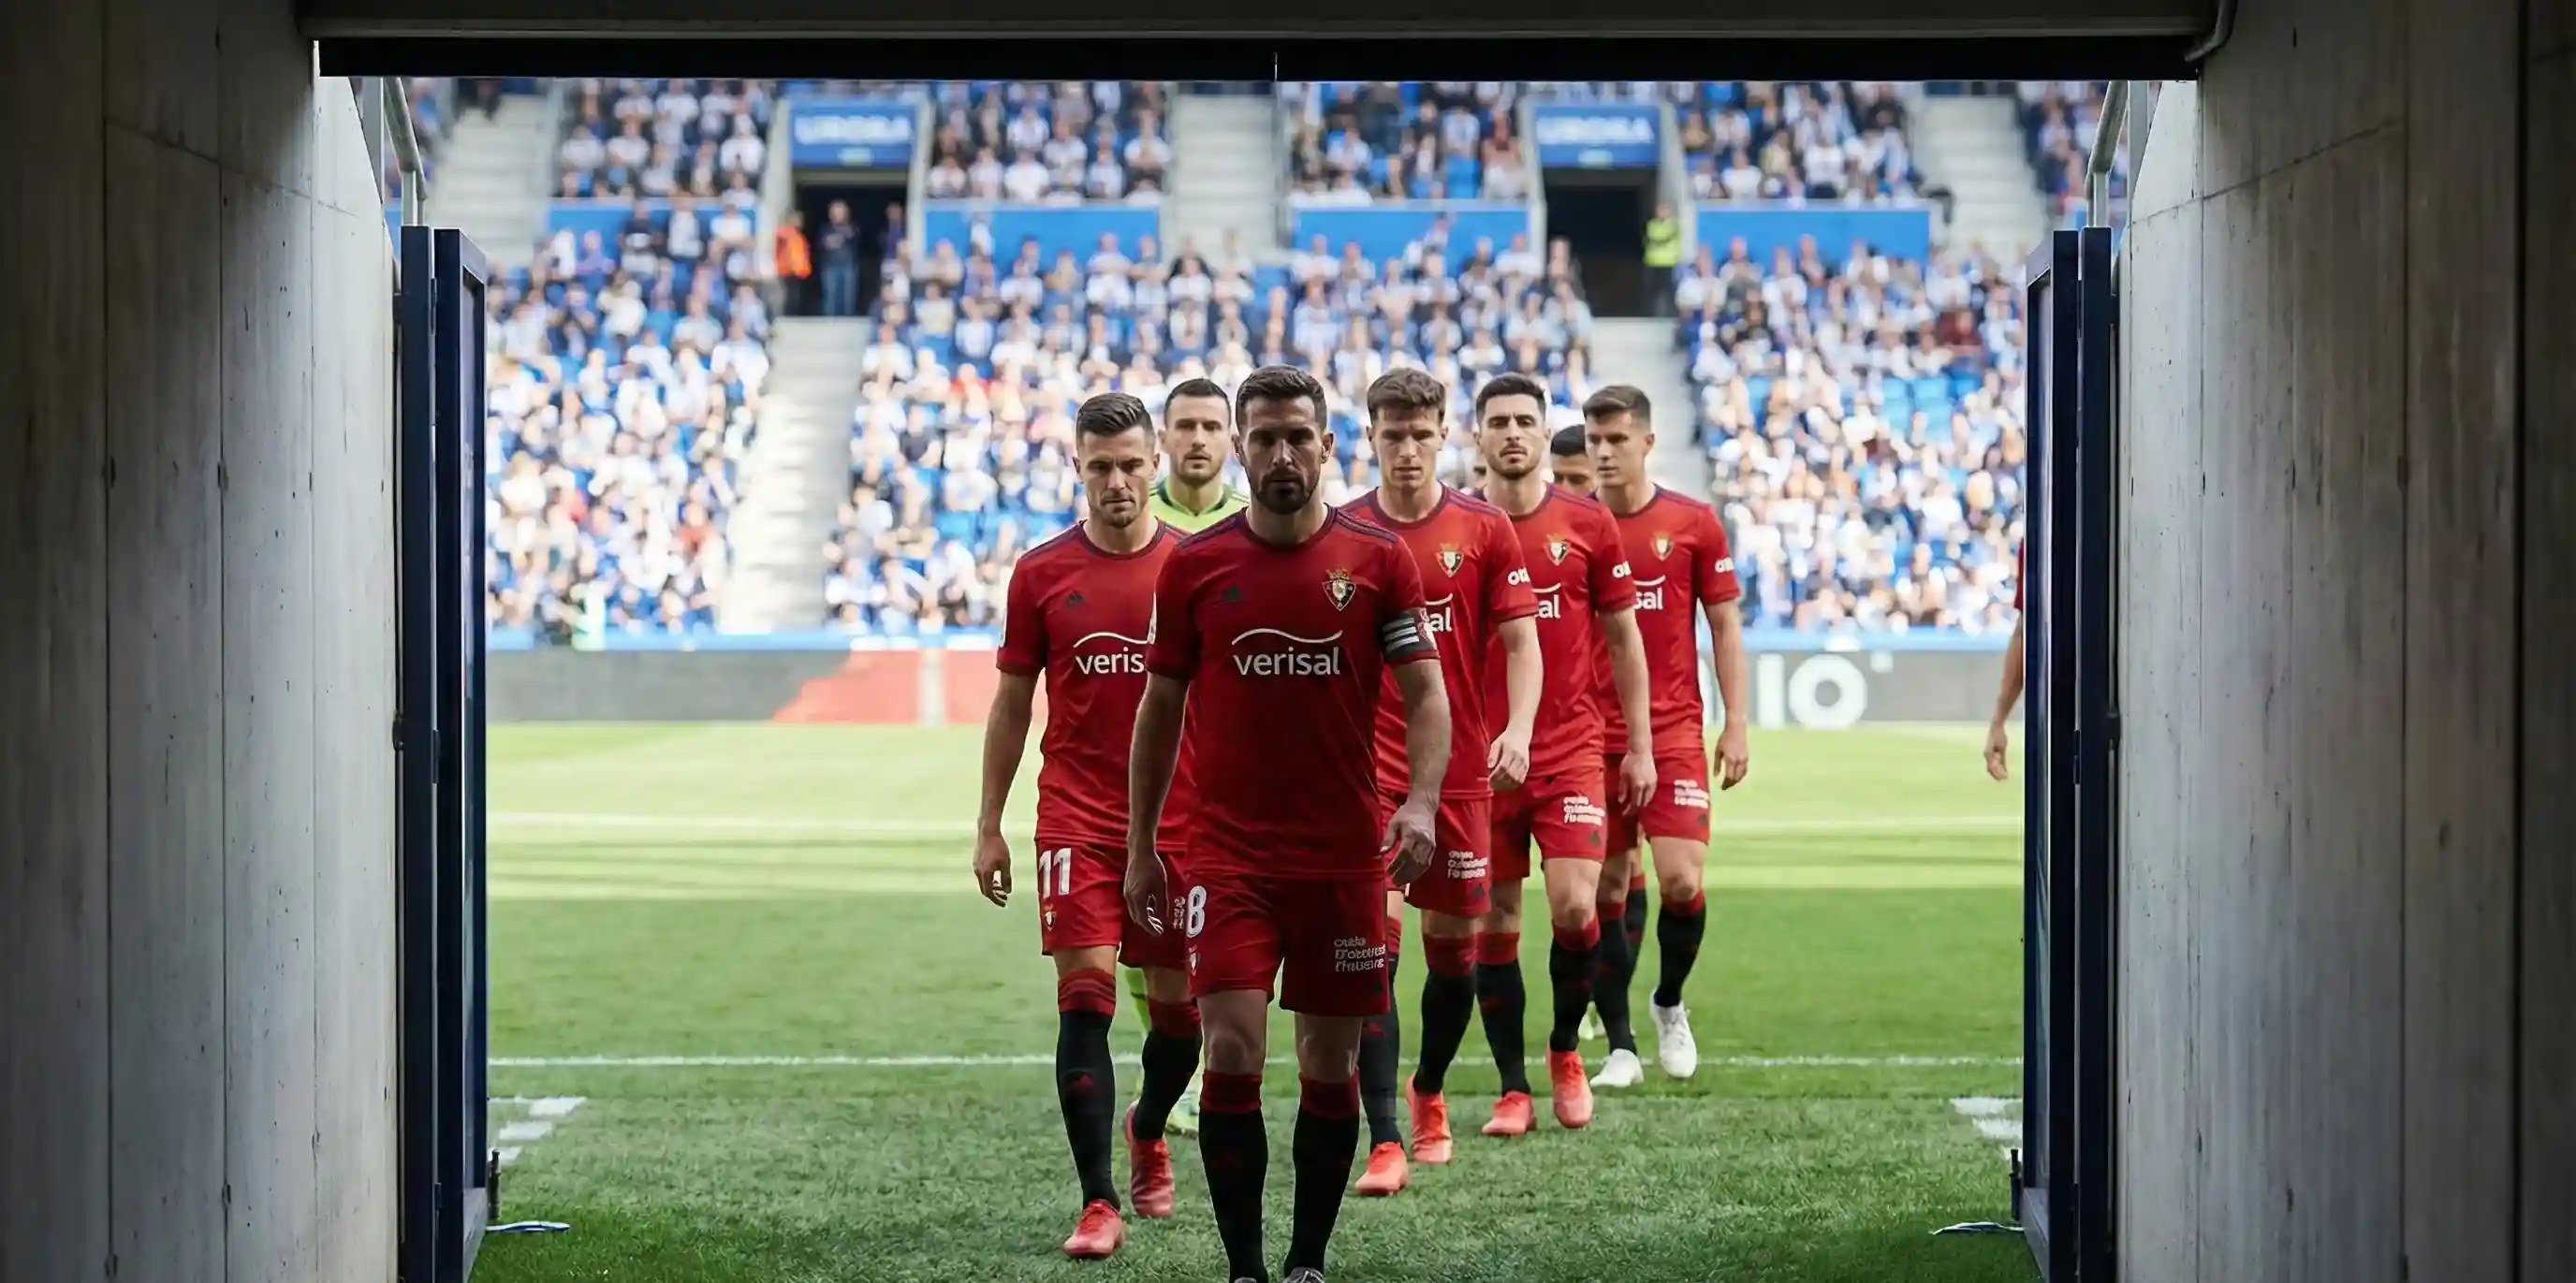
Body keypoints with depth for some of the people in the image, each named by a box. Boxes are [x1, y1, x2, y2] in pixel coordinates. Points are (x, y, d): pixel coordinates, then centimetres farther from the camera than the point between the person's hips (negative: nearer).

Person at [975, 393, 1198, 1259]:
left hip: (1180, 820, 1)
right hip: (1077, 819, -1)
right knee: (1085, 994, -10)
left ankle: (1147, 1131, 38)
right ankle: (1098, 1204, -7)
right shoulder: (1042, 573, 2)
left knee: (1180, 1003, 7)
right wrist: (989, 825, 6)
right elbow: (1011, 704, 9)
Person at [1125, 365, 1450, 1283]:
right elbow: (1160, 707, 9)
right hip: (1229, 853, -1)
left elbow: (1425, 694, -3)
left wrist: (1421, 802, -20)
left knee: (1330, 1063, 7)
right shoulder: (1194, 565, 1)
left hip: (1346, 854, 1)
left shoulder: (1379, 562, 0)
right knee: (1233, 1050, -13)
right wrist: (1140, 847, 8)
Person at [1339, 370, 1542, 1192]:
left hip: (1461, 768, 1)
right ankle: (1385, 1142, -13)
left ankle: (1428, 1093, 35)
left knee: (1453, 943, 9)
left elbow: (1520, 642, 1)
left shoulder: (1484, 530, 1)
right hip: (1368, 768, -1)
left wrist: (1518, 730, -13)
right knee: (1376, 940, -12)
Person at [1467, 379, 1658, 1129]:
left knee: (1575, 908, -12)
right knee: (1495, 924, 3)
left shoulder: (1587, 523, 3)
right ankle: (1513, 1087, 13)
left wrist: (1640, 745, 7)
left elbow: (1623, 638, 9)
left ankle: (1565, 1048, 14)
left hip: (1572, 750, 0)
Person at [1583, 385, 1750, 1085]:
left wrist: (1735, 726, 0)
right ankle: (1620, 1043, 10)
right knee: (1607, 889, 1)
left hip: (1675, 731, -1)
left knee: (1682, 881, -11)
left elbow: (1725, 625, 6)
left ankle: (1669, 1003, 16)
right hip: (1593, 734, 1)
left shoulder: (1693, 522, 2)